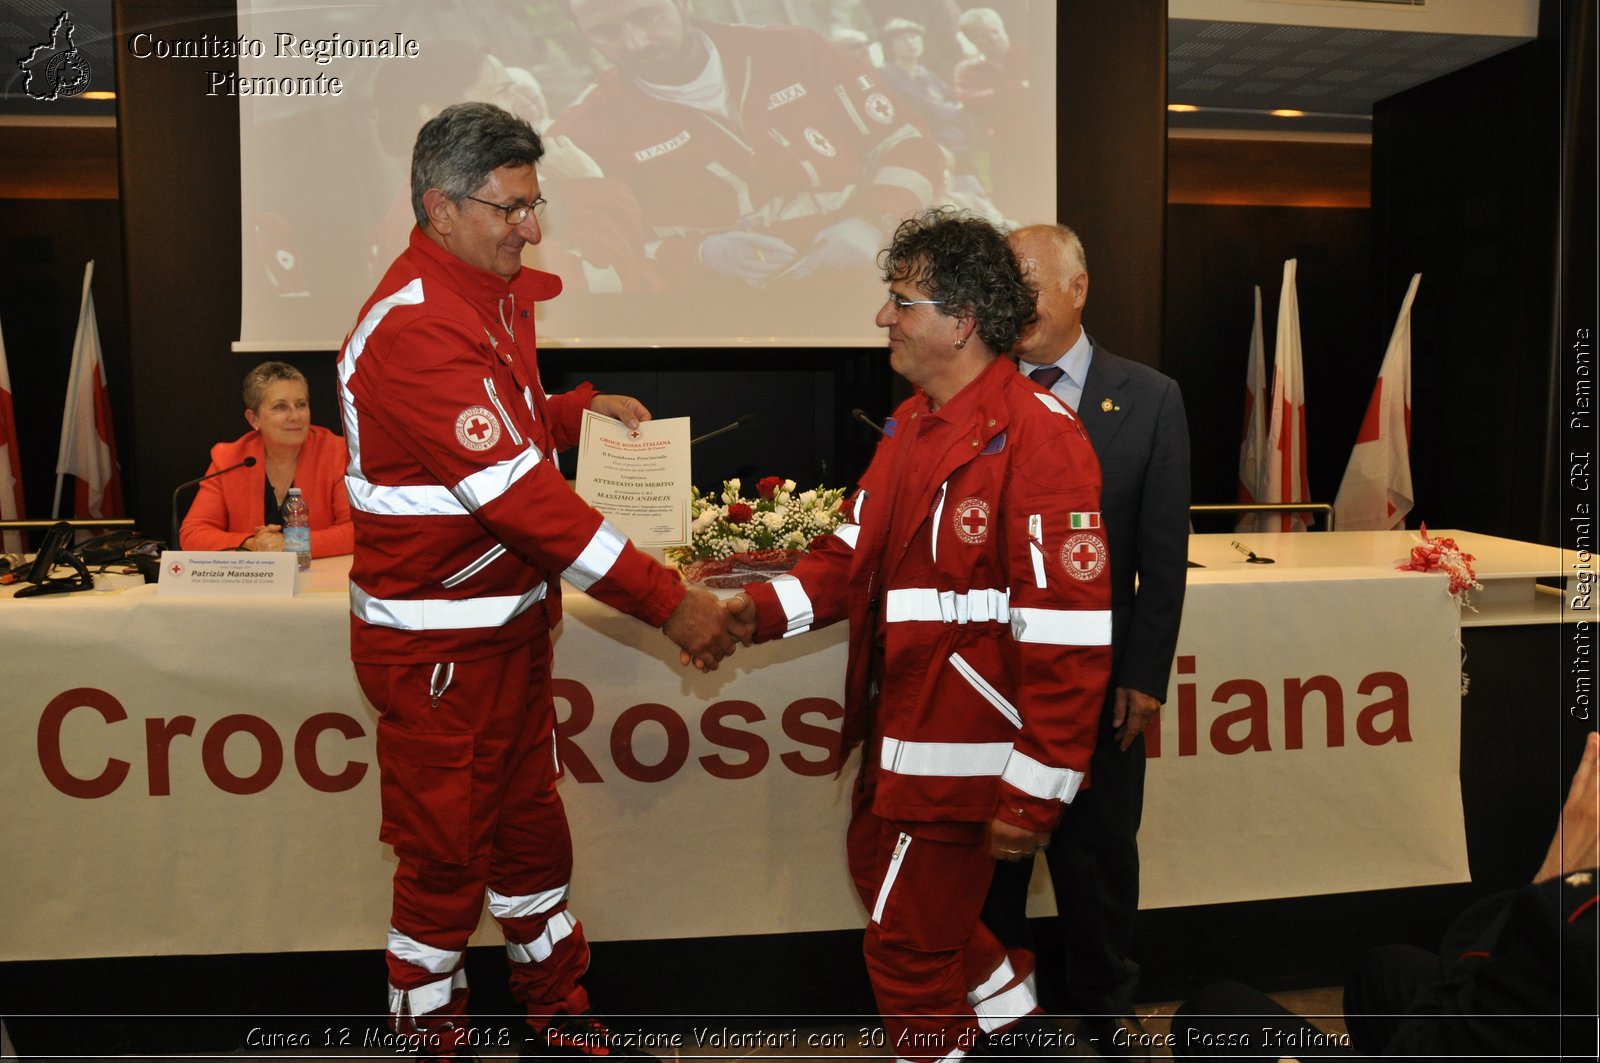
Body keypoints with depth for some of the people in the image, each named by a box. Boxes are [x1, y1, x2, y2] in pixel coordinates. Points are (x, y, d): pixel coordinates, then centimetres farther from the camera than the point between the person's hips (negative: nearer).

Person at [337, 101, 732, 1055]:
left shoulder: (495, 297, 8)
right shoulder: (414, 328, -24)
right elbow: (517, 492, -30)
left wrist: (577, 409, 4)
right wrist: (667, 602, -28)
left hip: (512, 620, 9)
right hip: (437, 643, -9)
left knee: (531, 825, 21)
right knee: (446, 857, 6)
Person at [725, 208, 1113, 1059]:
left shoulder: (1035, 437, -22)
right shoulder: (914, 421, 9)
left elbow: (1069, 630, -24)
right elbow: (857, 549, 12)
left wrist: (1036, 792, -22)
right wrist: (764, 611, -5)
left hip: (964, 749, -10)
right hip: (899, 727, 10)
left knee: (908, 941, 5)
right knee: (878, 869, 26)